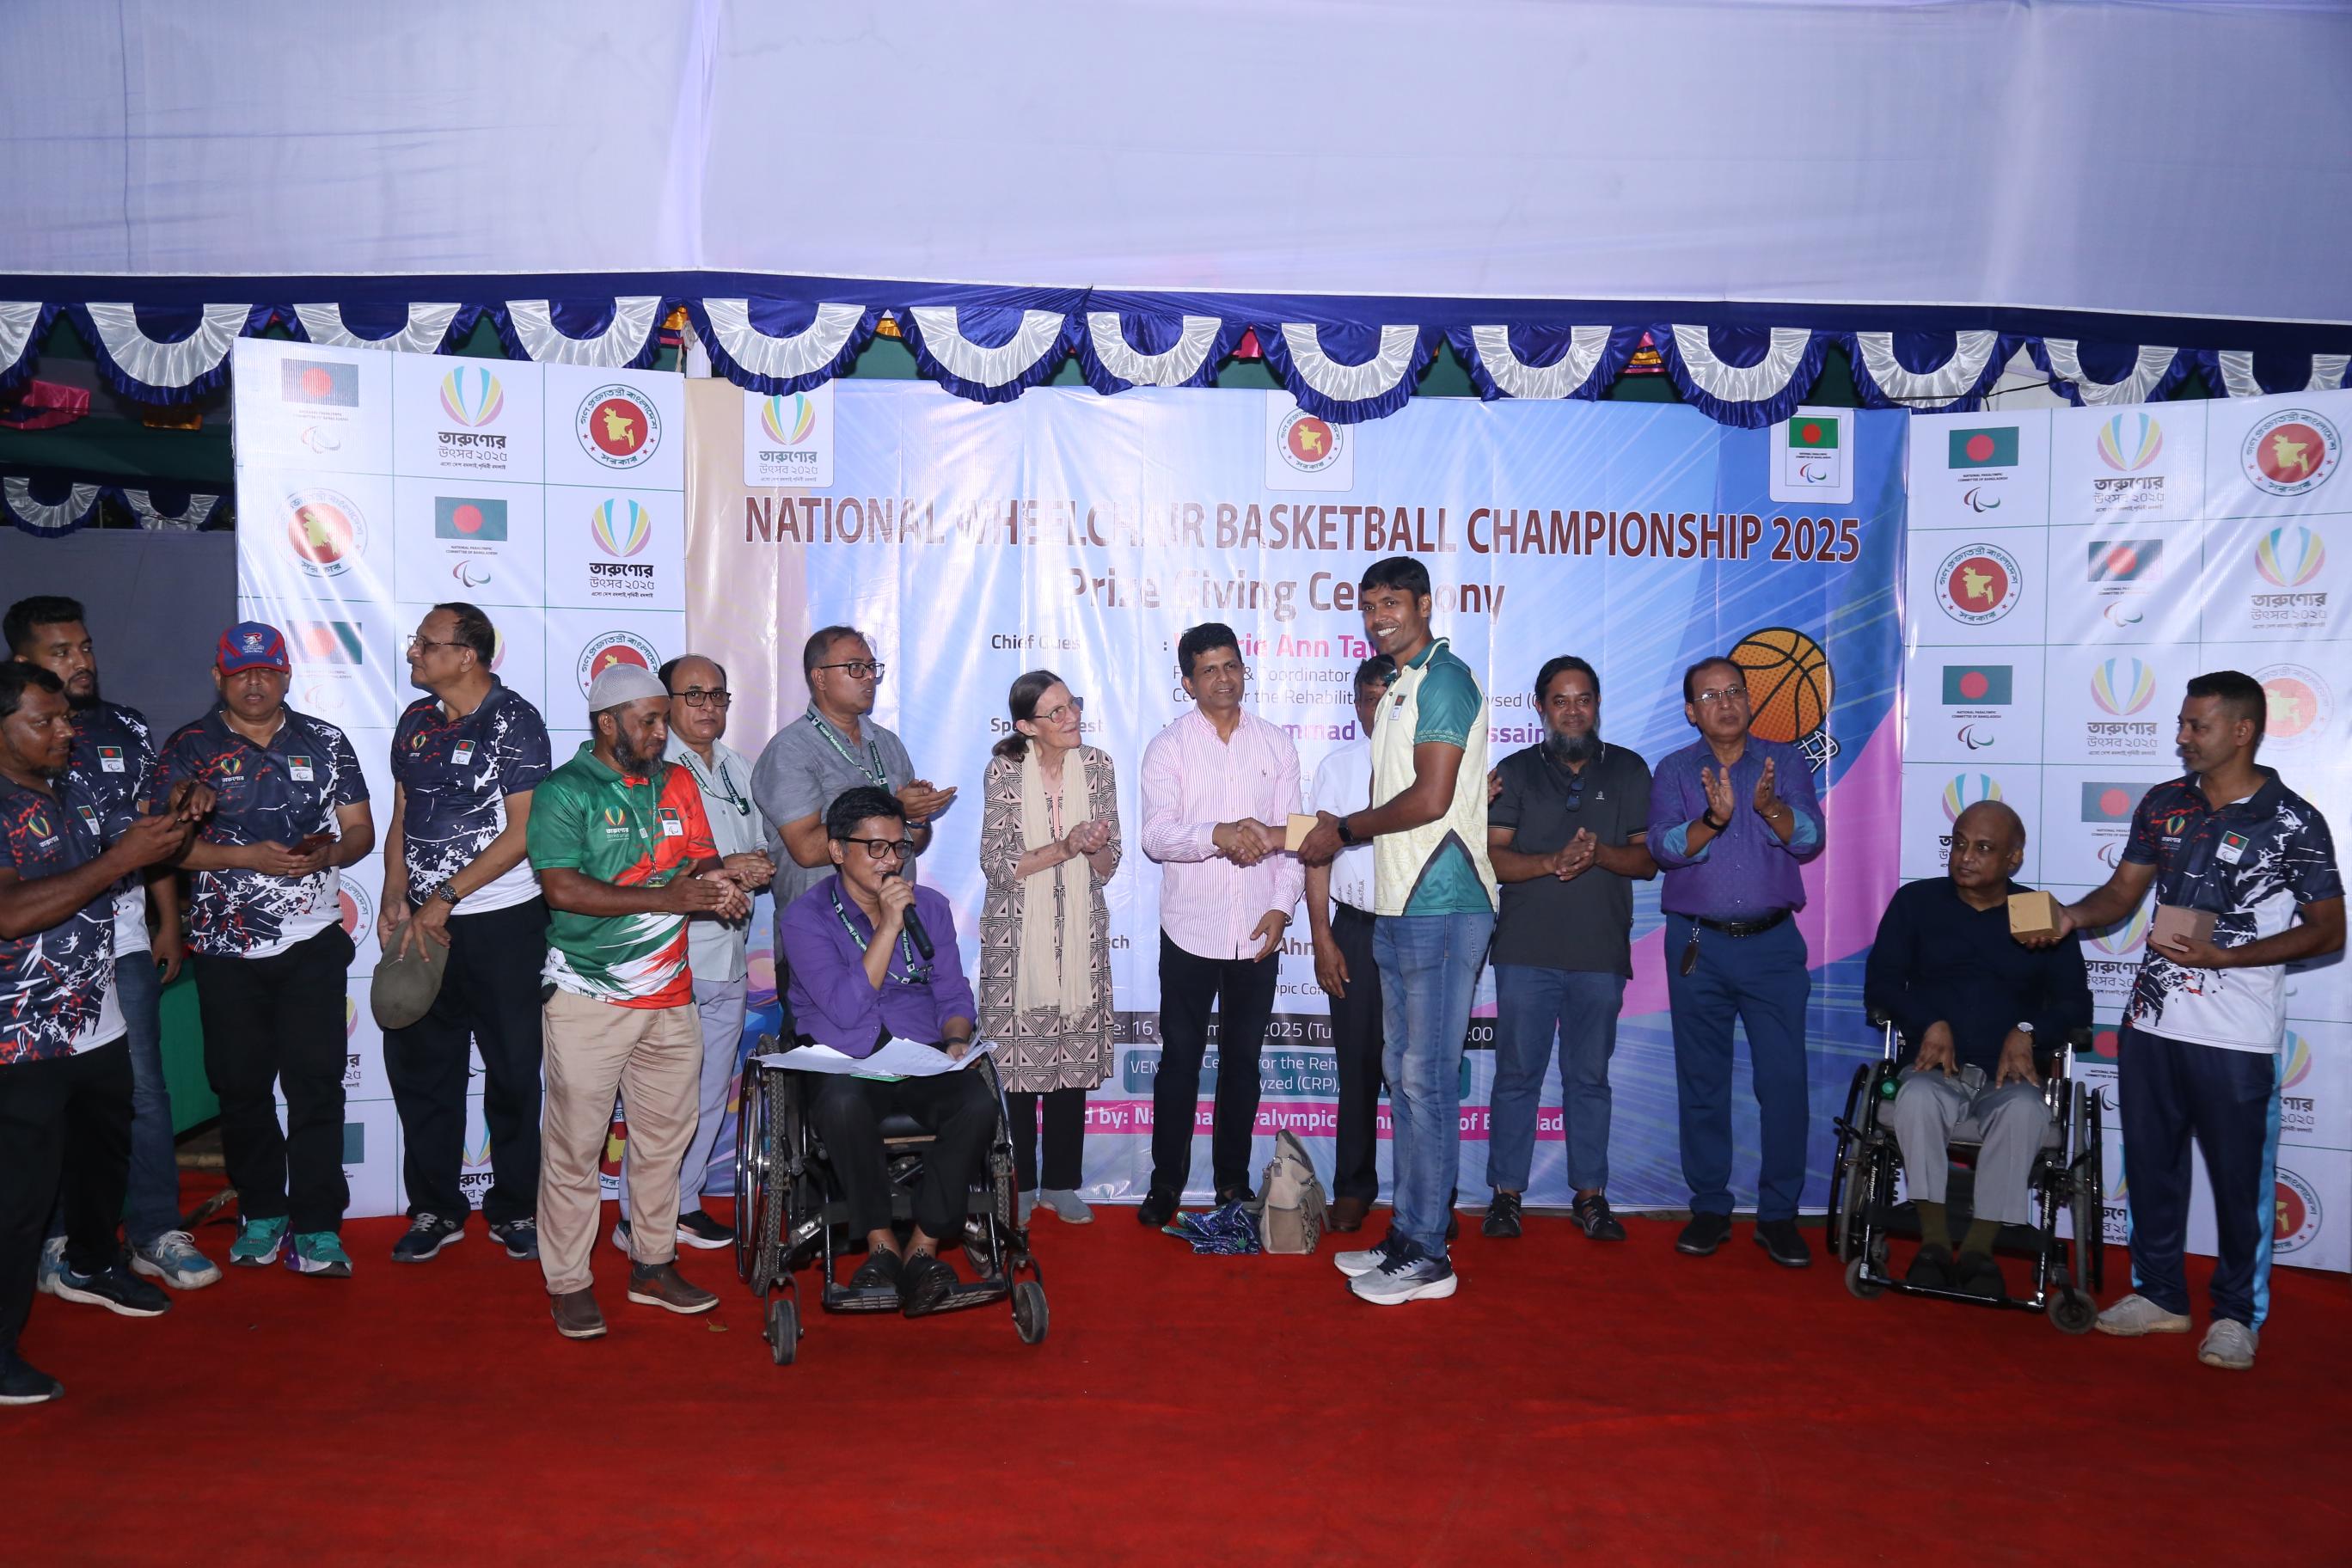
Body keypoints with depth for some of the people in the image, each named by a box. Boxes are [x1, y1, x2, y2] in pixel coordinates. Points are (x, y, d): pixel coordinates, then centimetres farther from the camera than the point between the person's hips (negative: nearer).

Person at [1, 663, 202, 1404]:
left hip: (97, 1024, 8)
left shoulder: (76, 791, 6)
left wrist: (174, 822, -4)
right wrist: (121, 858, -31)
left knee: (106, 1152, 24)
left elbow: (137, 844, 18)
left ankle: (91, 1265, 47)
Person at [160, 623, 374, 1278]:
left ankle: (316, 1229, 1)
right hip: (226, 946, 1)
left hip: (313, 941, 0)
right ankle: (261, 1212, 25)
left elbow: (360, 830, 8)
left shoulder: (325, 742, 7)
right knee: (241, 1084, 9)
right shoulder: (189, 748, 3)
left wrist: (327, 853, -14)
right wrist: (248, 857, -16)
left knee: (315, 1083, -4)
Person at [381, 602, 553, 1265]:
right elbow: (401, 820, 14)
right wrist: (395, 900, 0)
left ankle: (515, 1209, 19)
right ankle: (434, 1209, 25)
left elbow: (523, 832, -14)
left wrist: (446, 898, -16)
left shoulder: (514, 719, -10)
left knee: (512, 1072, 5)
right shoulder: (415, 723, 9)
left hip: (501, 922, -6)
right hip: (421, 924, 6)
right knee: (419, 1068, 11)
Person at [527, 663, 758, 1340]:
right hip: (589, 998, -6)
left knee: (665, 1137, 13)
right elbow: (562, 889, -18)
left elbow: (701, 860, 10)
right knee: (575, 1145, 1)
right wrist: (666, 896, -22)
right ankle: (568, 1283, 14)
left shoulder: (676, 783, 11)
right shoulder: (564, 792, -7)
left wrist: (719, 881, -15)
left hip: (669, 996, 6)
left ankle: (653, 1265, 27)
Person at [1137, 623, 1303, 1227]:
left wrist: (1282, 906, -6)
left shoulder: (1275, 743, 6)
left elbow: (1291, 833, 6)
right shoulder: (1167, 747, -1)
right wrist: (1220, 834, -31)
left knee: (1243, 1060, 11)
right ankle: (1166, 1181, 19)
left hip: (1257, 934, 2)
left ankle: (1233, 1179, 24)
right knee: (1180, 1058, 6)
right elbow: (1156, 835, -14)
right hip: (1190, 932, -2)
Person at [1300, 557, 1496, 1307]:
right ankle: (1406, 1235, 22)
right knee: (1403, 1073, 13)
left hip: (1441, 908, -10)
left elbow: (1430, 798, -18)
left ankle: (1427, 1256, 3)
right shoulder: (1401, 689, 20)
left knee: (1426, 1078, -5)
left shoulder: (1443, 678, -9)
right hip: (1401, 907, 10)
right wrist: (1328, 832, 7)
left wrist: (1344, 830, -7)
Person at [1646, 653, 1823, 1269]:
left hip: (1773, 944, 0)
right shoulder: (1673, 772, 6)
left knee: (1785, 1081, -3)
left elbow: (1809, 839, -7)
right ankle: (1709, 1208, 17)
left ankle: (1778, 1215, 9)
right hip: (1697, 945, 0)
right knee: (1702, 1081, 6)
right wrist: (1713, 819, -27)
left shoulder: (1785, 762, 7)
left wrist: (1769, 807, -26)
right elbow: (1664, 847, -9)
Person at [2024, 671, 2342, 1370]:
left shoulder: (2292, 823, -8)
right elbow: (2123, 891, 12)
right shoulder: (2163, 804, 6)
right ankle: (2159, 1294, 29)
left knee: (2240, 1178, 5)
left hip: (2237, 1037, -5)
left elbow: (2328, 931, -7)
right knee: (2151, 1164, 14)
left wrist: (2224, 957, -17)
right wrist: (2073, 916, -8)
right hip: (2150, 1022, 5)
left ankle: (2238, 1313, 22)